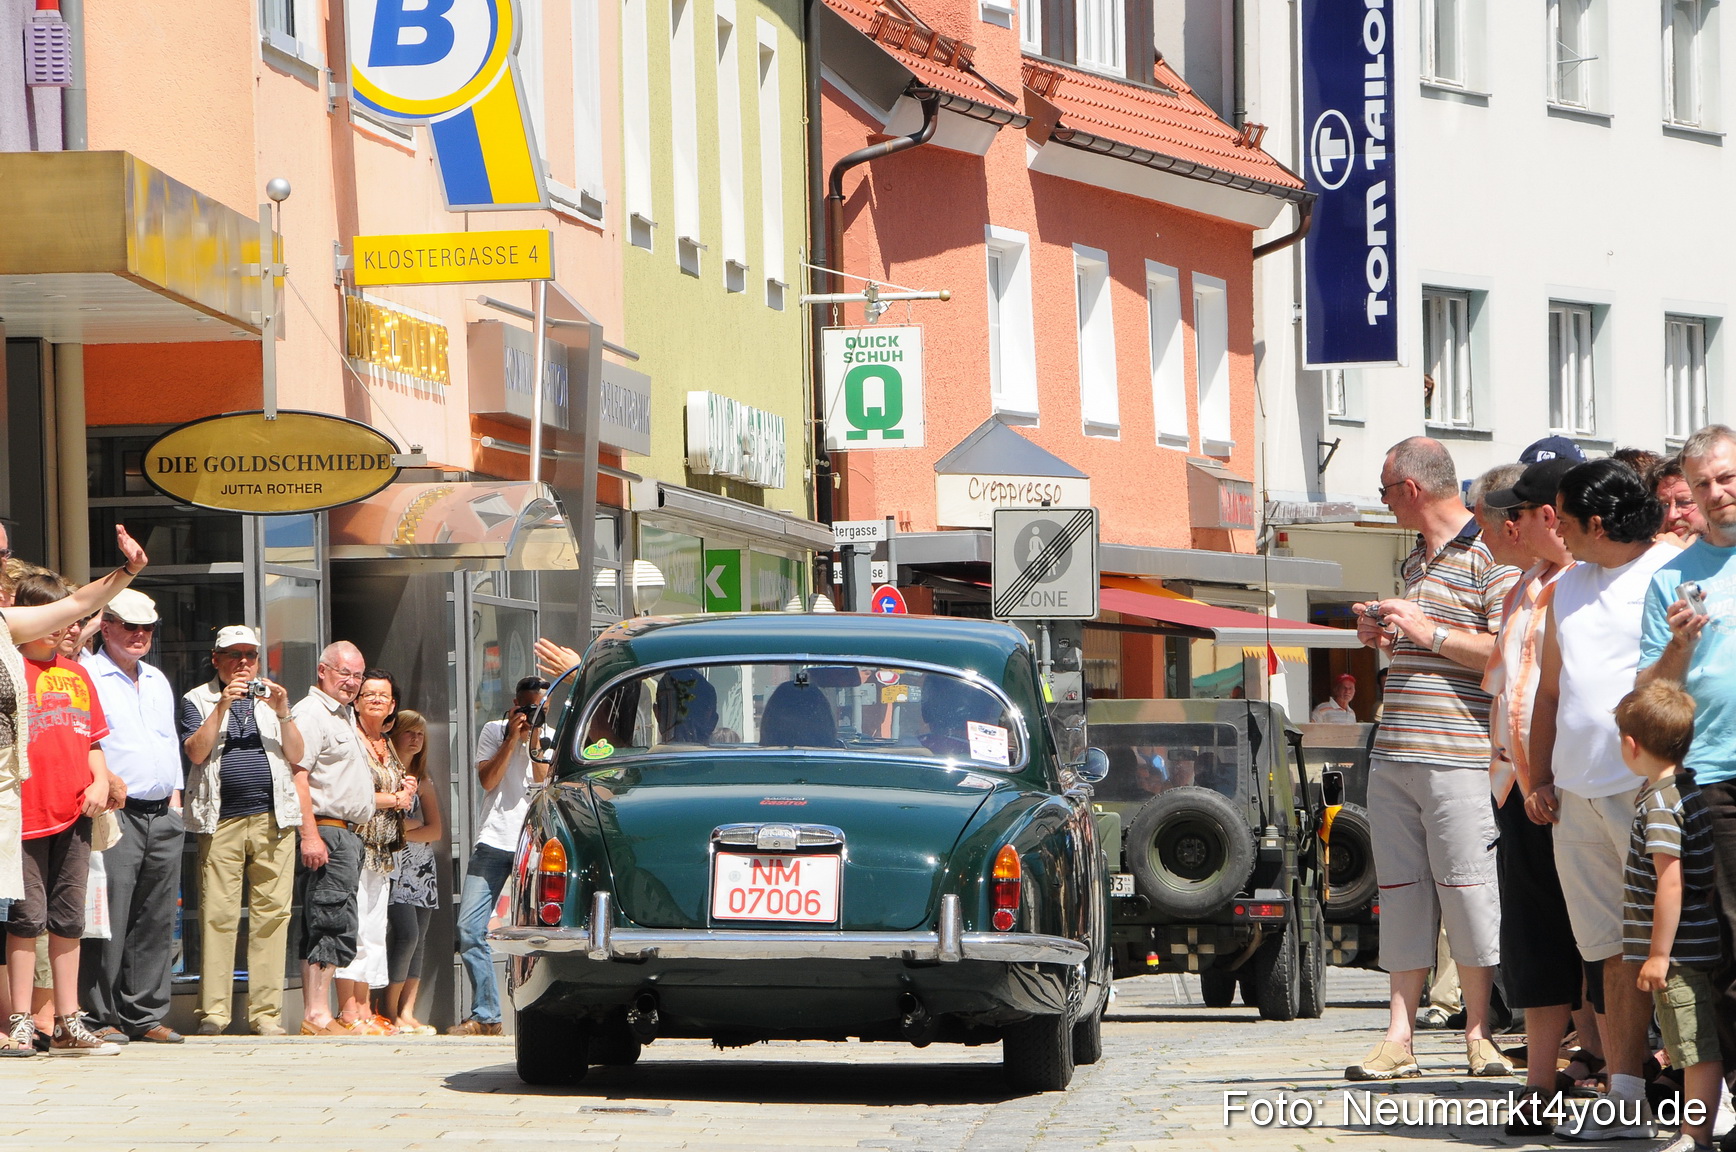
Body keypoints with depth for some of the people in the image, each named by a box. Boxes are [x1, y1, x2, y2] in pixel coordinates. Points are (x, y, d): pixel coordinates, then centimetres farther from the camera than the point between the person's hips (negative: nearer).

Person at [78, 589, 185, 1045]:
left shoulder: (157, 680, 22)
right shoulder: (87, 674, -2)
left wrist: (175, 799, 17)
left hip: (164, 816, 7)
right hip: (116, 814, -7)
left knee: (156, 921, 6)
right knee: (110, 920, -10)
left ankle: (145, 1015, 10)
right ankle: (102, 1016, -6)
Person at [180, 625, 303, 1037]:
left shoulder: (272, 697, 19)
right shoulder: (198, 700, 10)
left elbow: (295, 756, 10)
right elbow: (196, 752, -6)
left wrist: (283, 714, -4)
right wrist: (223, 706, -12)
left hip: (272, 817, 2)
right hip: (221, 818, -2)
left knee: (272, 912, -3)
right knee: (217, 914, -8)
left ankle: (266, 1012, 0)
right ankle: (213, 1010, -6)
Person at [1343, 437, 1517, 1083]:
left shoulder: (1490, 557, -7)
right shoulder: (1416, 561, 21)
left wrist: (1428, 633, -14)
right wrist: (1385, 636, 13)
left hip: (1458, 756, -8)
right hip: (1393, 756, 8)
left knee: (1466, 891, -5)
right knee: (1400, 891, 5)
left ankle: (1477, 1035, 4)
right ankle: (1398, 1039, 6)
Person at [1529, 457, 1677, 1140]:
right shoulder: (1567, 587, 18)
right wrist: (1540, 779, 14)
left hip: (1647, 788, -6)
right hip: (1577, 796, 6)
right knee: (1616, 955, 7)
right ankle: (1625, 1101, 8)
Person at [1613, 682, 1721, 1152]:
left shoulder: (1659, 800, -17)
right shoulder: (1692, 787, 11)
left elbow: (1670, 881, -22)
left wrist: (1659, 953, -18)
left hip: (1679, 950, -10)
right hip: (1699, 947, 10)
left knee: (1699, 1050, -6)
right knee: (1699, 1048, 12)